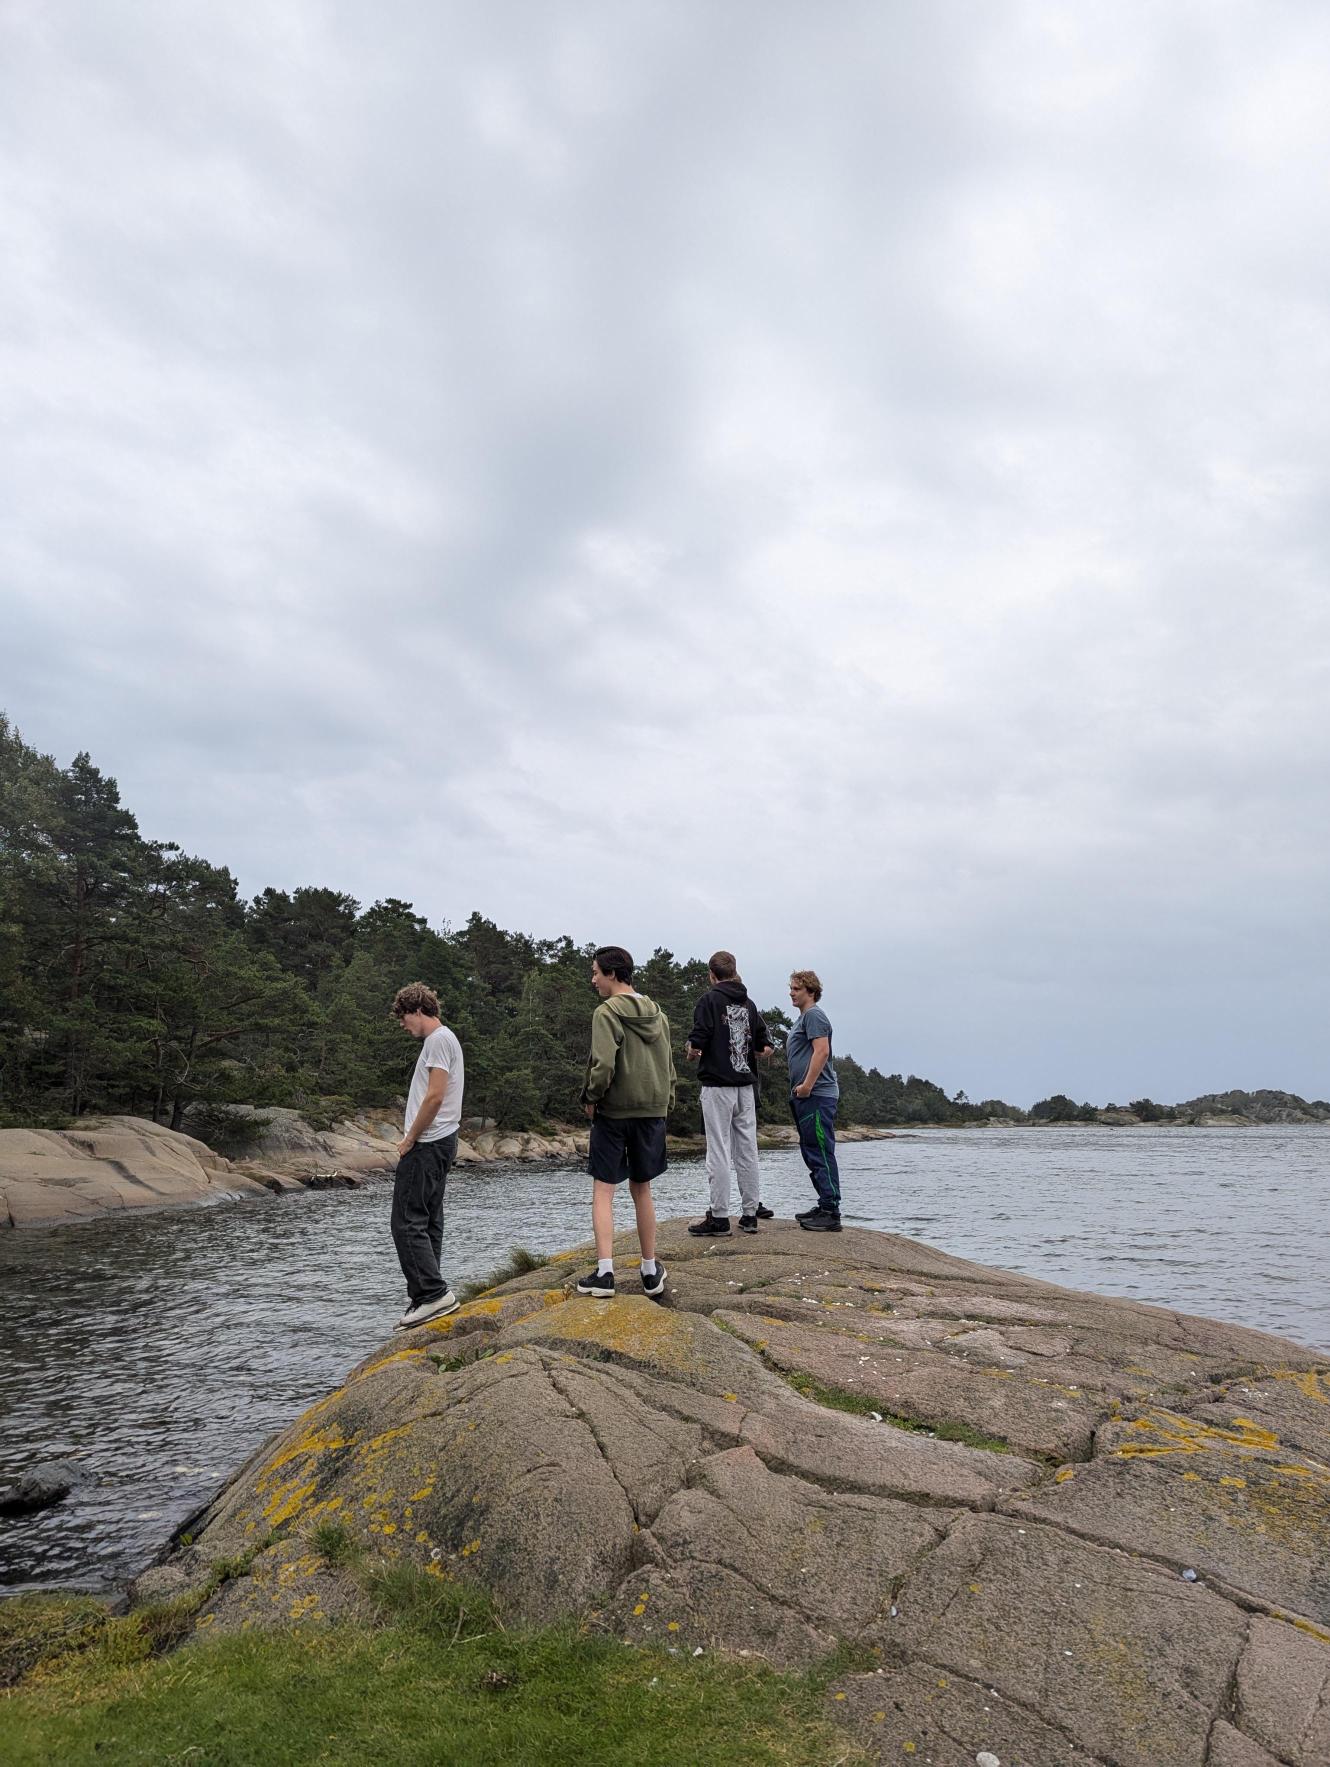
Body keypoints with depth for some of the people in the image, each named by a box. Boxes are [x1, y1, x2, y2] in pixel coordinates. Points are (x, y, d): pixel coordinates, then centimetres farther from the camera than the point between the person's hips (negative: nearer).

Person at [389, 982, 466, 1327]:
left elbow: (435, 1096, -20)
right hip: (438, 1142, 10)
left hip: (427, 1144, -10)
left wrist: (410, 1139, -13)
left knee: (408, 1222, -10)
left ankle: (434, 1293, -11)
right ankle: (427, 1297, 16)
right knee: (427, 1222, 12)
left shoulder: (438, 1039, -12)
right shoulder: (444, 1039, 19)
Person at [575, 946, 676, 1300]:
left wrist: (590, 1098, -7)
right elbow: (669, 1066, 14)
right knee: (641, 1190, 15)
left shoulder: (607, 1012, -12)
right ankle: (651, 1271, 21)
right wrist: (666, 1103, 18)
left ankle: (604, 1272, -4)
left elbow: (604, 1064, -22)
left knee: (603, 1190, 1)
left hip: (613, 1112, -6)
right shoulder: (657, 1013, 11)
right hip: (653, 1111, 6)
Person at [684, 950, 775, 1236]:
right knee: (747, 1150, 10)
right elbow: (765, 1047, 11)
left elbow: (698, 1041, -16)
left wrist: (691, 1051, 4)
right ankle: (750, 1212, 16)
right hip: (746, 1085, 5)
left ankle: (719, 1216, 0)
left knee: (719, 1151, -2)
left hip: (717, 1086, -5)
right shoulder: (749, 1003, 10)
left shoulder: (709, 1000, -6)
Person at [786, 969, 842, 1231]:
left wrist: (807, 1085, -21)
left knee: (821, 1153, -10)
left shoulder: (813, 1015, -9)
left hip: (816, 1095, -11)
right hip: (805, 1097, 11)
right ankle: (825, 1206, 23)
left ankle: (831, 1214, -8)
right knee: (811, 1153, 15)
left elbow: (822, 1051, -20)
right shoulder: (802, 1017, 22)